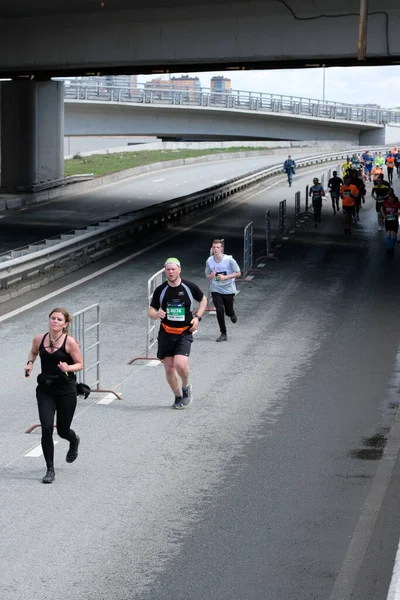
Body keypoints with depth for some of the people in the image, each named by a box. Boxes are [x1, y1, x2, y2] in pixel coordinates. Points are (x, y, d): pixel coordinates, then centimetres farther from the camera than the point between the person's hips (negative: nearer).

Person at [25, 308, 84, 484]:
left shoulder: (70, 342, -12)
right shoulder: (39, 339, -2)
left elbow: (80, 364, -5)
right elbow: (34, 352, 19)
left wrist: (68, 368, -25)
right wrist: (30, 363, -1)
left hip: (66, 391, -2)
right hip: (45, 390, 2)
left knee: (62, 431, 10)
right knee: (46, 428, -11)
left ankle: (74, 441, 49)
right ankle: (50, 470, 2)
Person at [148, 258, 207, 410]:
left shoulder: (190, 287, -4)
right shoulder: (160, 290, 0)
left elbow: (203, 300, 14)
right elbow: (150, 311, 4)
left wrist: (197, 317, -1)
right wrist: (155, 314, -21)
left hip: (184, 333, -2)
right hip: (166, 333, 3)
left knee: (180, 365, -21)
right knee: (169, 369, 4)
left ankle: (186, 387, 11)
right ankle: (178, 397, 25)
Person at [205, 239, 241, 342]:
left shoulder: (229, 259, -14)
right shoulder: (209, 261, -5)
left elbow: (238, 273, -8)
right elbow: (207, 274, 9)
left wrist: (225, 277, -20)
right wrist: (211, 276, -16)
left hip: (229, 290, -1)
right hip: (216, 290, 1)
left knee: (228, 312, 7)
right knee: (219, 311, -10)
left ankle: (233, 314, 48)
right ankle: (223, 334, 1)